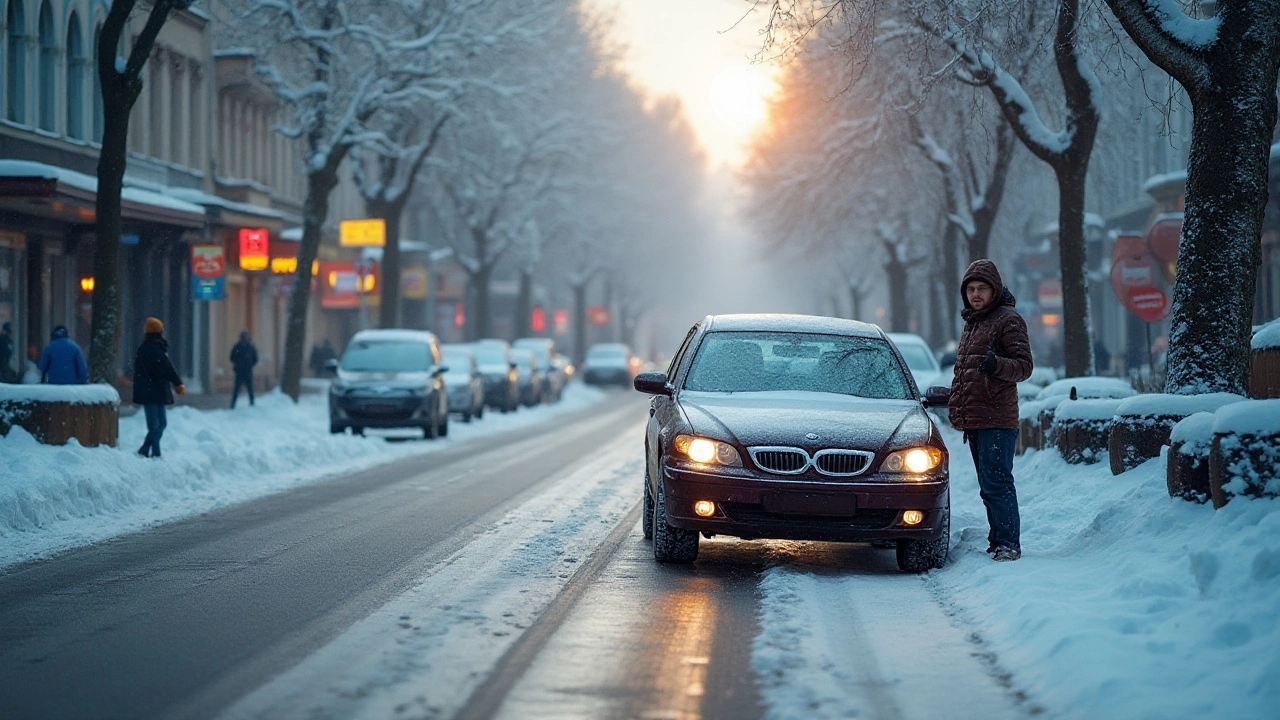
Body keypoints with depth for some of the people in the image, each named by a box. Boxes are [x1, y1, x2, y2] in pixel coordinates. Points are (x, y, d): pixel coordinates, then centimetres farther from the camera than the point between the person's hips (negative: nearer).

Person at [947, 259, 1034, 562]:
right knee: (989, 486, 11)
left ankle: (1008, 543, -12)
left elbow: (1024, 366, -13)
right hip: (974, 420, 9)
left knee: (996, 485, -13)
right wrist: (956, 407, 28)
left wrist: (997, 364, -32)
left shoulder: (1008, 320, -6)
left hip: (996, 420, -9)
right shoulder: (971, 323, 22)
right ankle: (998, 541, 15)